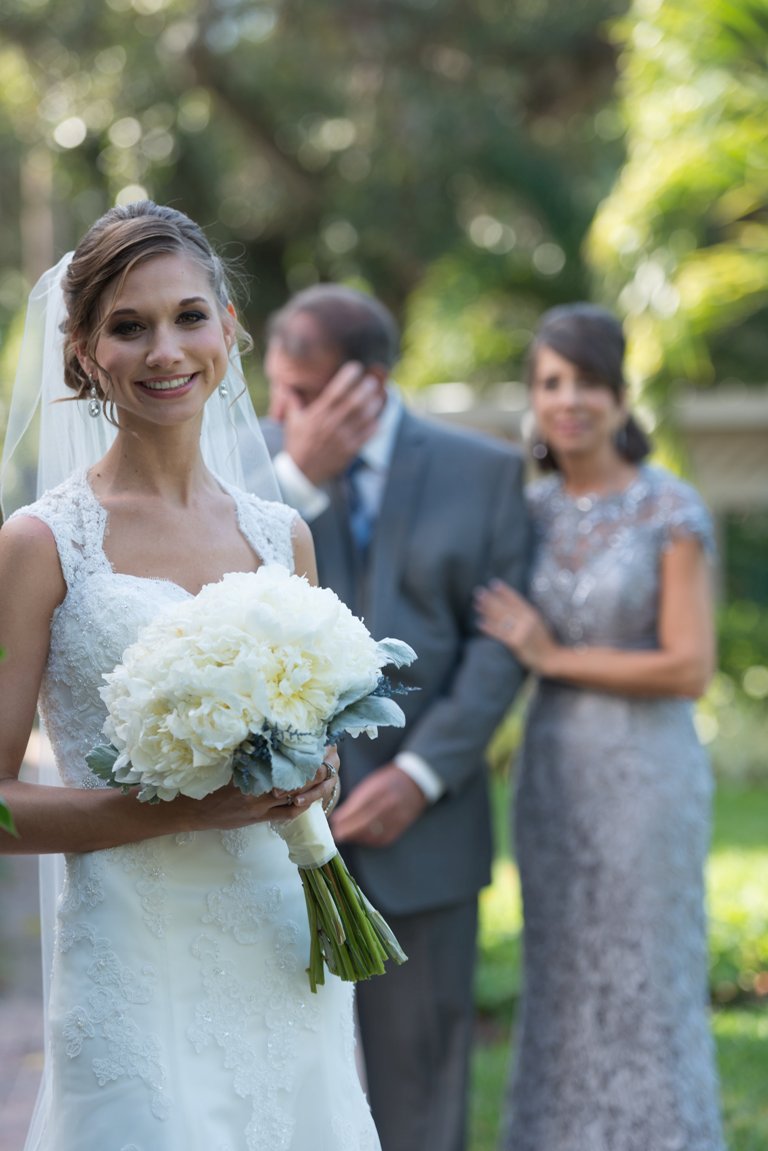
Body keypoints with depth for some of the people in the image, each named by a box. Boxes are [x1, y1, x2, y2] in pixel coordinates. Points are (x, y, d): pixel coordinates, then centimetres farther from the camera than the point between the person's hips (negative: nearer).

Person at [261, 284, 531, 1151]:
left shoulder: (482, 472, 2)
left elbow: (499, 640, -1)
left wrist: (421, 776, -11)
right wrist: (299, 478, -16)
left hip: (418, 818, 0)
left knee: (419, 1063, 6)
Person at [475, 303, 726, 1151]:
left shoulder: (675, 511, -12)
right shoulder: (532, 513, 6)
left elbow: (690, 669, -16)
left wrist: (550, 658, -14)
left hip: (647, 775, -6)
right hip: (554, 776, 6)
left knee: (649, 996, 1)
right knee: (566, 995, 11)